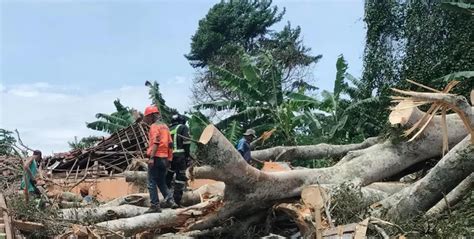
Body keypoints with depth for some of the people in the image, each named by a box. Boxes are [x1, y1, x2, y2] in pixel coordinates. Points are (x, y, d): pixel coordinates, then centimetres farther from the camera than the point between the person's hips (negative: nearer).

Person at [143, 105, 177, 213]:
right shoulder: (165, 126, 17)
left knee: (152, 183, -2)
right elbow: (170, 143, 15)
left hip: (156, 158, -8)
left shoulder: (154, 126, -7)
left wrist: (151, 157, -23)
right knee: (161, 182, 17)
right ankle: (170, 200, 7)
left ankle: (155, 206, -3)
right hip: (164, 158, 8)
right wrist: (169, 158, 18)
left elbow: (155, 142, -19)